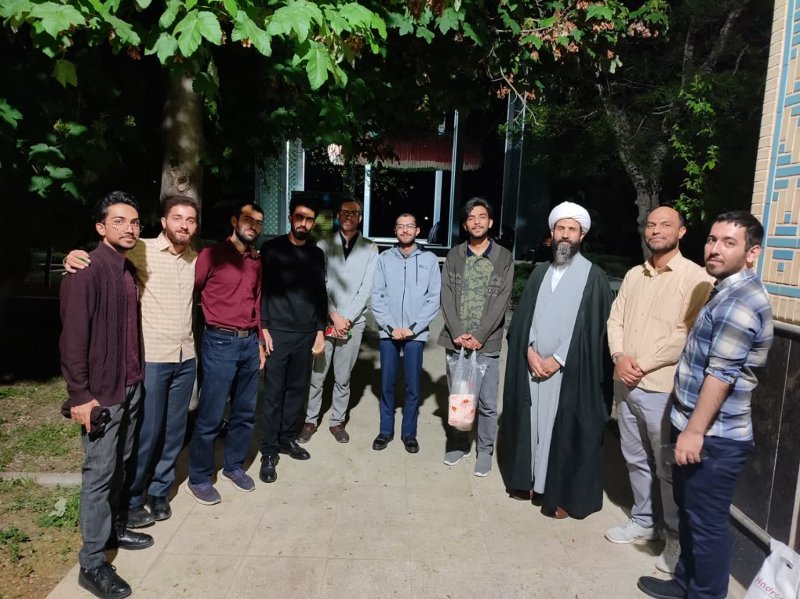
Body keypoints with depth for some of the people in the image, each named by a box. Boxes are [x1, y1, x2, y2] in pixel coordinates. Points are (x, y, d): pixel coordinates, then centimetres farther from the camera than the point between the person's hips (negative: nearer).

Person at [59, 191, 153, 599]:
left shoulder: (129, 270, 10)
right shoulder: (87, 272, -15)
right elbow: (73, 337, -18)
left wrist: (136, 374, 13)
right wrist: (80, 395, -18)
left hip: (131, 384, 8)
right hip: (101, 391, -7)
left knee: (120, 463, 17)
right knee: (99, 472, 0)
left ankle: (111, 527, 34)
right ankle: (92, 564, 12)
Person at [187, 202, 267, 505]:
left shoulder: (256, 260, 13)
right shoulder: (213, 254, -5)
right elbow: (191, 292, -5)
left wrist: (260, 341, 15)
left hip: (249, 343, 6)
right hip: (220, 343, -6)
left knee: (246, 411, 13)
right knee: (211, 415, 1)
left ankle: (234, 466, 31)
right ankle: (199, 479, 17)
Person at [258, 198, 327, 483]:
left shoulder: (317, 254, 9)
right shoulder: (271, 248, -1)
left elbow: (320, 295, 12)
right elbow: (262, 290, -3)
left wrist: (320, 330, 8)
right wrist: (264, 328, -9)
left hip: (306, 333, 4)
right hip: (277, 331, -3)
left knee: (297, 389, 10)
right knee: (273, 393, 0)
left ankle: (287, 438, 26)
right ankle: (268, 450, 10)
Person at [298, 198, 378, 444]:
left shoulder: (370, 249, 4)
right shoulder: (324, 245, 4)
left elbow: (366, 288, -2)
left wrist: (346, 318, -9)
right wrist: (334, 316, -9)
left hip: (353, 321, 0)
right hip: (325, 319, 0)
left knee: (343, 377, 8)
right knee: (316, 374, 4)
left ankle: (337, 421, 22)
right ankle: (310, 421, 18)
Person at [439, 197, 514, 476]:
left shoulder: (504, 257, 1)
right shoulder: (454, 255, 7)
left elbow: (501, 301, -6)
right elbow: (447, 297, 1)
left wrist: (479, 336, -13)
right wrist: (457, 334, -11)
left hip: (487, 344, -2)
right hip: (455, 341, 2)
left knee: (487, 403, 4)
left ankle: (485, 450, 22)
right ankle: (458, 443, 31)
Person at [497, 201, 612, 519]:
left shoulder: (594, 276, -4)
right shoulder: (540, 272, 10)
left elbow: (593, 328, -8)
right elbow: (522, 316, 7)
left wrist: (558, 359, -12)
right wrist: (530, 351, -8)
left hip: (571, 371, -4)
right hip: (532, 365, 4)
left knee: (566, 432, 2)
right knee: (531, 425, 11)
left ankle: (564, 495, 16)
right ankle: (530, 480, 27)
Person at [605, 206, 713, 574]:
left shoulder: (695, 277, -9)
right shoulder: (633, 275, 12)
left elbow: (688, 335, -16)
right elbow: (615, 319, 10)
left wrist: (642, 364, -14)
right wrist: (619, 357, -8)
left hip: (662, 388, -6)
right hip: (625, 384, 6)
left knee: (669, 467, 5)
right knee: (636, 459, 17)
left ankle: (678, 538, 23)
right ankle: (644, 520, 35)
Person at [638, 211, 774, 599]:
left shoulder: (740, 300, -20)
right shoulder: (728, 292, 14)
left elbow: (721, 374, -25)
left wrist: (695, 431, -22)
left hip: (714, 437, -10)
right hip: (696, 426, 10)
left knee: (707, 522, 5)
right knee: (689, 512, 21)